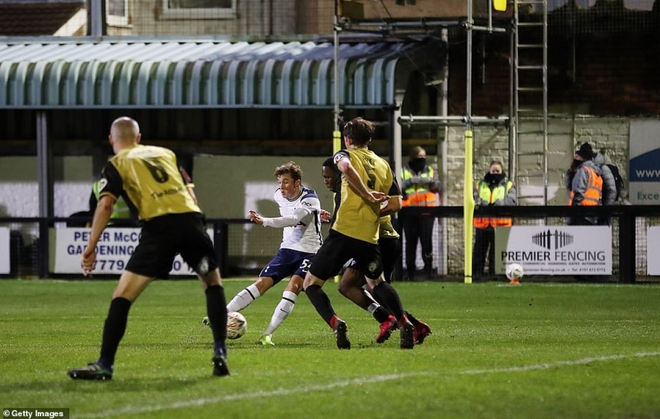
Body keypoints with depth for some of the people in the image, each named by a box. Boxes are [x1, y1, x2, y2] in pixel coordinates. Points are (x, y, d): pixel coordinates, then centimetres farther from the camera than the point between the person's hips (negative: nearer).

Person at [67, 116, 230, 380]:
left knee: (123, 295, 1)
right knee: (213, 283, 25)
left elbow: (106, 204, -1)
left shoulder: (116, 165, 14)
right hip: (191, 217, 4)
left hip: (159, 226, -4)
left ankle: (105, 365, -4)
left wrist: (91, 247, -1)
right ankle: (220, 354, 17)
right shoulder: (166, 154, 28)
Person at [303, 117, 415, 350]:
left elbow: (345, 166, -24)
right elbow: (396, 205, 12)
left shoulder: (347, 155, 3)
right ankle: (404, 324, 10)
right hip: (369, 236, 5)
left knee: (311, 283, 4)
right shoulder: (384, 166, 16)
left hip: (344, 231, -5)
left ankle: (336, 324, -19)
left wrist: (367, 195, -17)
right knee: (376, 282, 29)